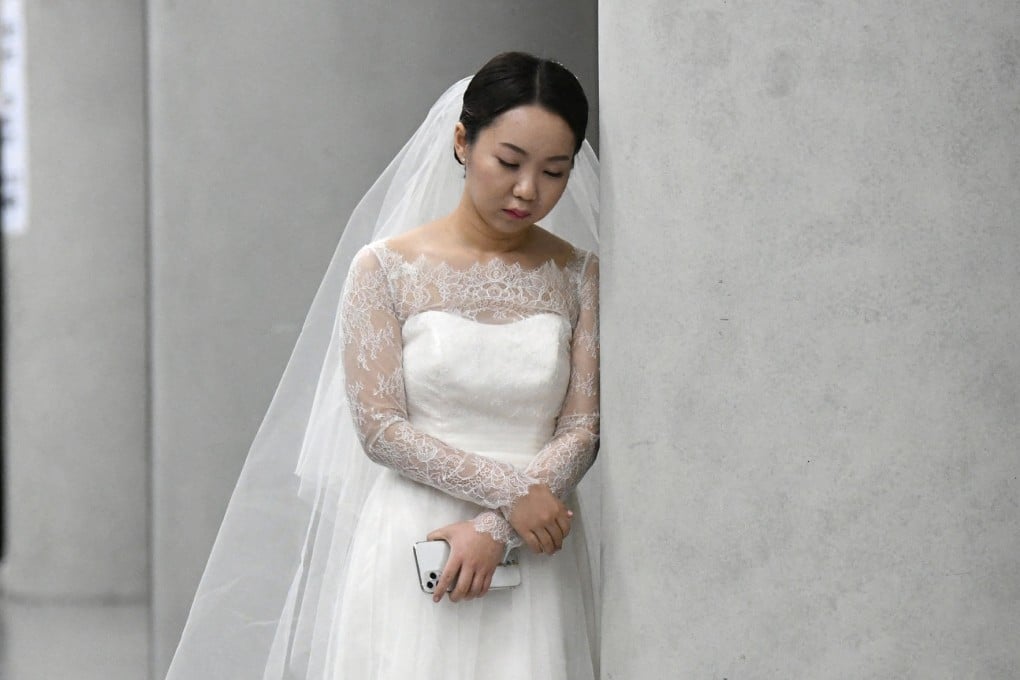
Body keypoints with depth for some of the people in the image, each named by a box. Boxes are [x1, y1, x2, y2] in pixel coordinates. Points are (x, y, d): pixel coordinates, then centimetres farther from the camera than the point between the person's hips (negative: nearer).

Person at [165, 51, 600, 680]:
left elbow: (582, 431, 1)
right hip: (414, 553, -2)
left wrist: (494, 529, -11)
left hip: (532, 557, 2)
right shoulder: (386, 267, -2)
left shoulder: (579, 276, 5)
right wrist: (507, 491, -12)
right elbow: (380, 429, -6)